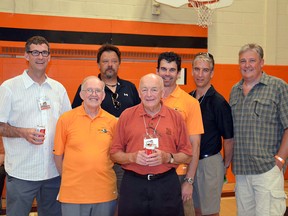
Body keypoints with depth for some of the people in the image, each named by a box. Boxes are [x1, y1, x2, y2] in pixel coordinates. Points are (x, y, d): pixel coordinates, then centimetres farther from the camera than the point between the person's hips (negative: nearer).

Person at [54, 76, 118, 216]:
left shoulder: (112, 121, 1)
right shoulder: (66, 119, -3)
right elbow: (58, 154, 3)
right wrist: (67, 179, 5)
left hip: (105, 193, 2)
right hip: (73, 194, -1)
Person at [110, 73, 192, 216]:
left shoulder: (175, 117, 2)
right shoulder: (126, 116, 2)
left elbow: (187, 156, 4)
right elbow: (114, 153, 4)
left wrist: (168, 157, -13)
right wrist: (132, 157, -14)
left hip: (167, 184, 0)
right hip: (133, 184, 0)